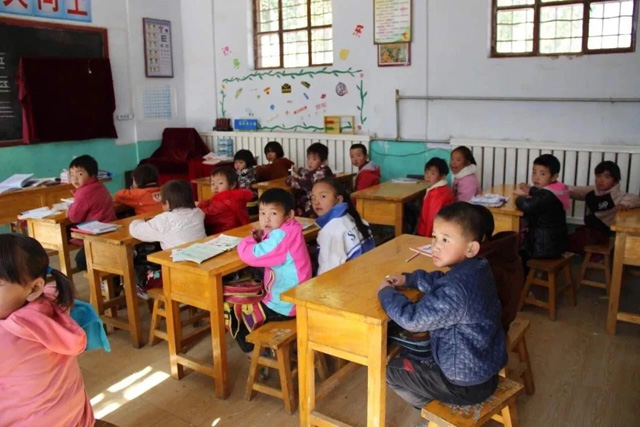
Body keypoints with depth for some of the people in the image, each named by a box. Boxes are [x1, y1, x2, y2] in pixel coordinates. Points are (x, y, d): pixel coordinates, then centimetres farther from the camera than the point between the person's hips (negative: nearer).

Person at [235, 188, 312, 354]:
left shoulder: (281, 236, -26)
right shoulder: (288, 231, 3)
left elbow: (252, 255, -30)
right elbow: (264, 250, 15)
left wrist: (248, 240, -9)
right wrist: (260, 239, -5)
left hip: (284, 305, -10)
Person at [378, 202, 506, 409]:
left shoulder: (456, 289, -34)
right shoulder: (476, 269, -5)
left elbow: (413, 319, -30)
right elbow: (438, 281, 14)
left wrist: (386, 292, -15)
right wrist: (408, 279, 5)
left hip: (466, 384, -9)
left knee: (391, 369, 8)